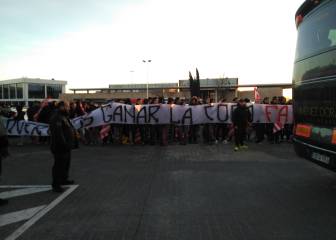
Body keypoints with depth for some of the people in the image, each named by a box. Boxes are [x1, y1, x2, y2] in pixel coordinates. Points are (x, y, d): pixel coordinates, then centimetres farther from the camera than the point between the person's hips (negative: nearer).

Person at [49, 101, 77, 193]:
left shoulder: (64, 117, 17)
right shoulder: (56, 118, -19)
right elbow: (58, 133, -28)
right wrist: (64, 144, -28)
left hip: (66, 147, 11)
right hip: (60, 147, -11)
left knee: (66, 164, 21)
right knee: (59, 165, -4)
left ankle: (64, 179, 36)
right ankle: (56, 184, 4)